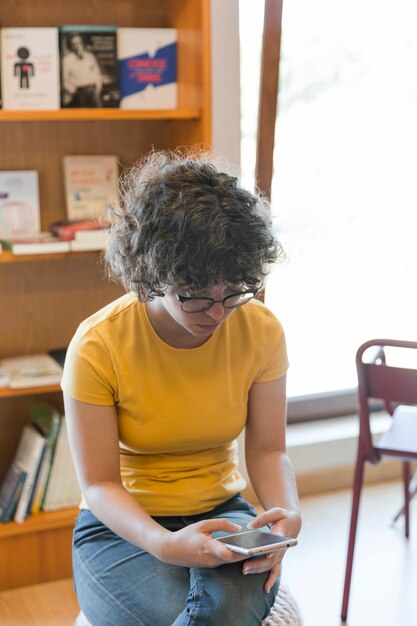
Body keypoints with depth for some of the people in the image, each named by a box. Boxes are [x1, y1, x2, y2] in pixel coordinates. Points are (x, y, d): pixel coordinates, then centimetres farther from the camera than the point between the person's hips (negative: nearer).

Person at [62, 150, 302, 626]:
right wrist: (166, 545, -31)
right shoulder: (98, 345, -17)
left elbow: (267, 449, 1)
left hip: (222, 514, 2)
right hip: (122, 527, -1)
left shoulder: (261, 331, -7)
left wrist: (287, 512, -21)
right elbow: (99, 483, -13)